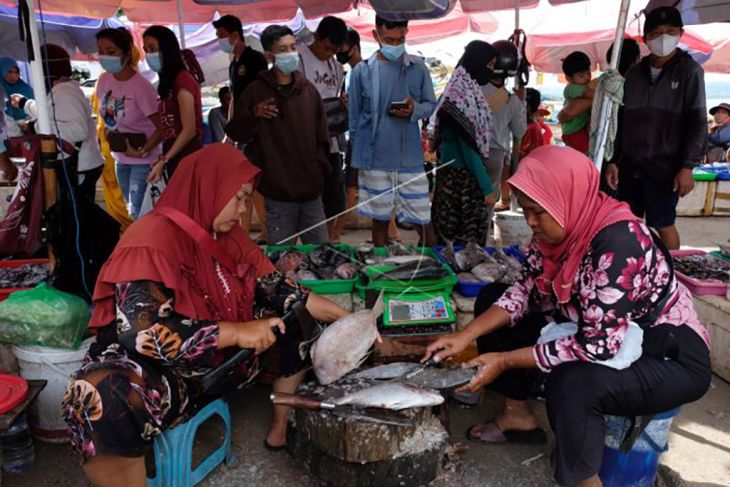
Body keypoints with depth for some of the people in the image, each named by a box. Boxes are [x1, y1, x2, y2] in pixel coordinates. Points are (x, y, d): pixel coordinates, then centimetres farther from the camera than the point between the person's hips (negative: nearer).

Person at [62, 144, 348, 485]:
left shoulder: (226, 235, 2)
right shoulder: (150, 243, -21)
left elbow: (274, 287, 5)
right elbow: (145, 331, -31)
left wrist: (346, 319, 0)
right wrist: (238, 332, -30)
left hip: (219, 358, 8)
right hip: (155, 368, -7)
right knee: (104, 399, -39)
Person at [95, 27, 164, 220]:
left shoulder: (141, 87, -23)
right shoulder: (104, 80, -2)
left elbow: (162, 127, -21)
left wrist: (142, 152, -22)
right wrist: (109, 134, 4)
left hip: (143, 160, -7)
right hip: (120, 157, 7)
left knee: (140, 213, -5)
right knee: (132, 209, 19)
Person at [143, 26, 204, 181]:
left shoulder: (182, 80, -10)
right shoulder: (167, 83, 16)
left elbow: (189, 130, -16)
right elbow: (168, 129, 15)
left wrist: (163, 161, -15)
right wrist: (162, 161, 8)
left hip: (188, 159, -8)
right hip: (174, 160, 8)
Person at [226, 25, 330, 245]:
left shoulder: (308, 90, 10)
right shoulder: (256, 91, -1)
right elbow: (235, 134, 3)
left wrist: (320, 171, 5)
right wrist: (253, 115, -15)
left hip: (311, 190, 4)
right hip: (277, 194, -3)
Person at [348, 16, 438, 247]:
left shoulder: (418, 68, 1)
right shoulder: (361, 71, -1)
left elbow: (431, 105, 8)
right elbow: (354, 116, 5)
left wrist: (415, 110, -14)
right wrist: (358, 152, 6)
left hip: (410, 159, 0)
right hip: (374, 160, 0)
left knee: (424, 221, 3)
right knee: (379, 220, 11)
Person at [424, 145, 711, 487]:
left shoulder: (619, 242, -32)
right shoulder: (563, 226, -8)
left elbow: (598, 345, -33)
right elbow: (525, 292, -2)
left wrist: (505, 361, -26)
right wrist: (466, 335, -14)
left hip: (671, 358, -8)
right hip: (591, 328, 8)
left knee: (571, 383, -38)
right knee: (492, 298, 2)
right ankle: (518, 414, 11)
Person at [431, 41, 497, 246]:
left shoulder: (467, 89, 11)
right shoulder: (463, 93, -16)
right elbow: (468, 146, -19)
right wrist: (487, 187, -17)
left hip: (457, 171, 9)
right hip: (462, 176, -9)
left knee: (451, 233, 13)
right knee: (468, 237, -1)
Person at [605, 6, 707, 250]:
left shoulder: (689, 70, -2)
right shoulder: (634, 73, 8)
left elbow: (698, 122, -5)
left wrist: (688, 166, -12)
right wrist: (613, 160, 7)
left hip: (665, 168, -4)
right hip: (630, 166, 4)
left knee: (663, 225, 4)